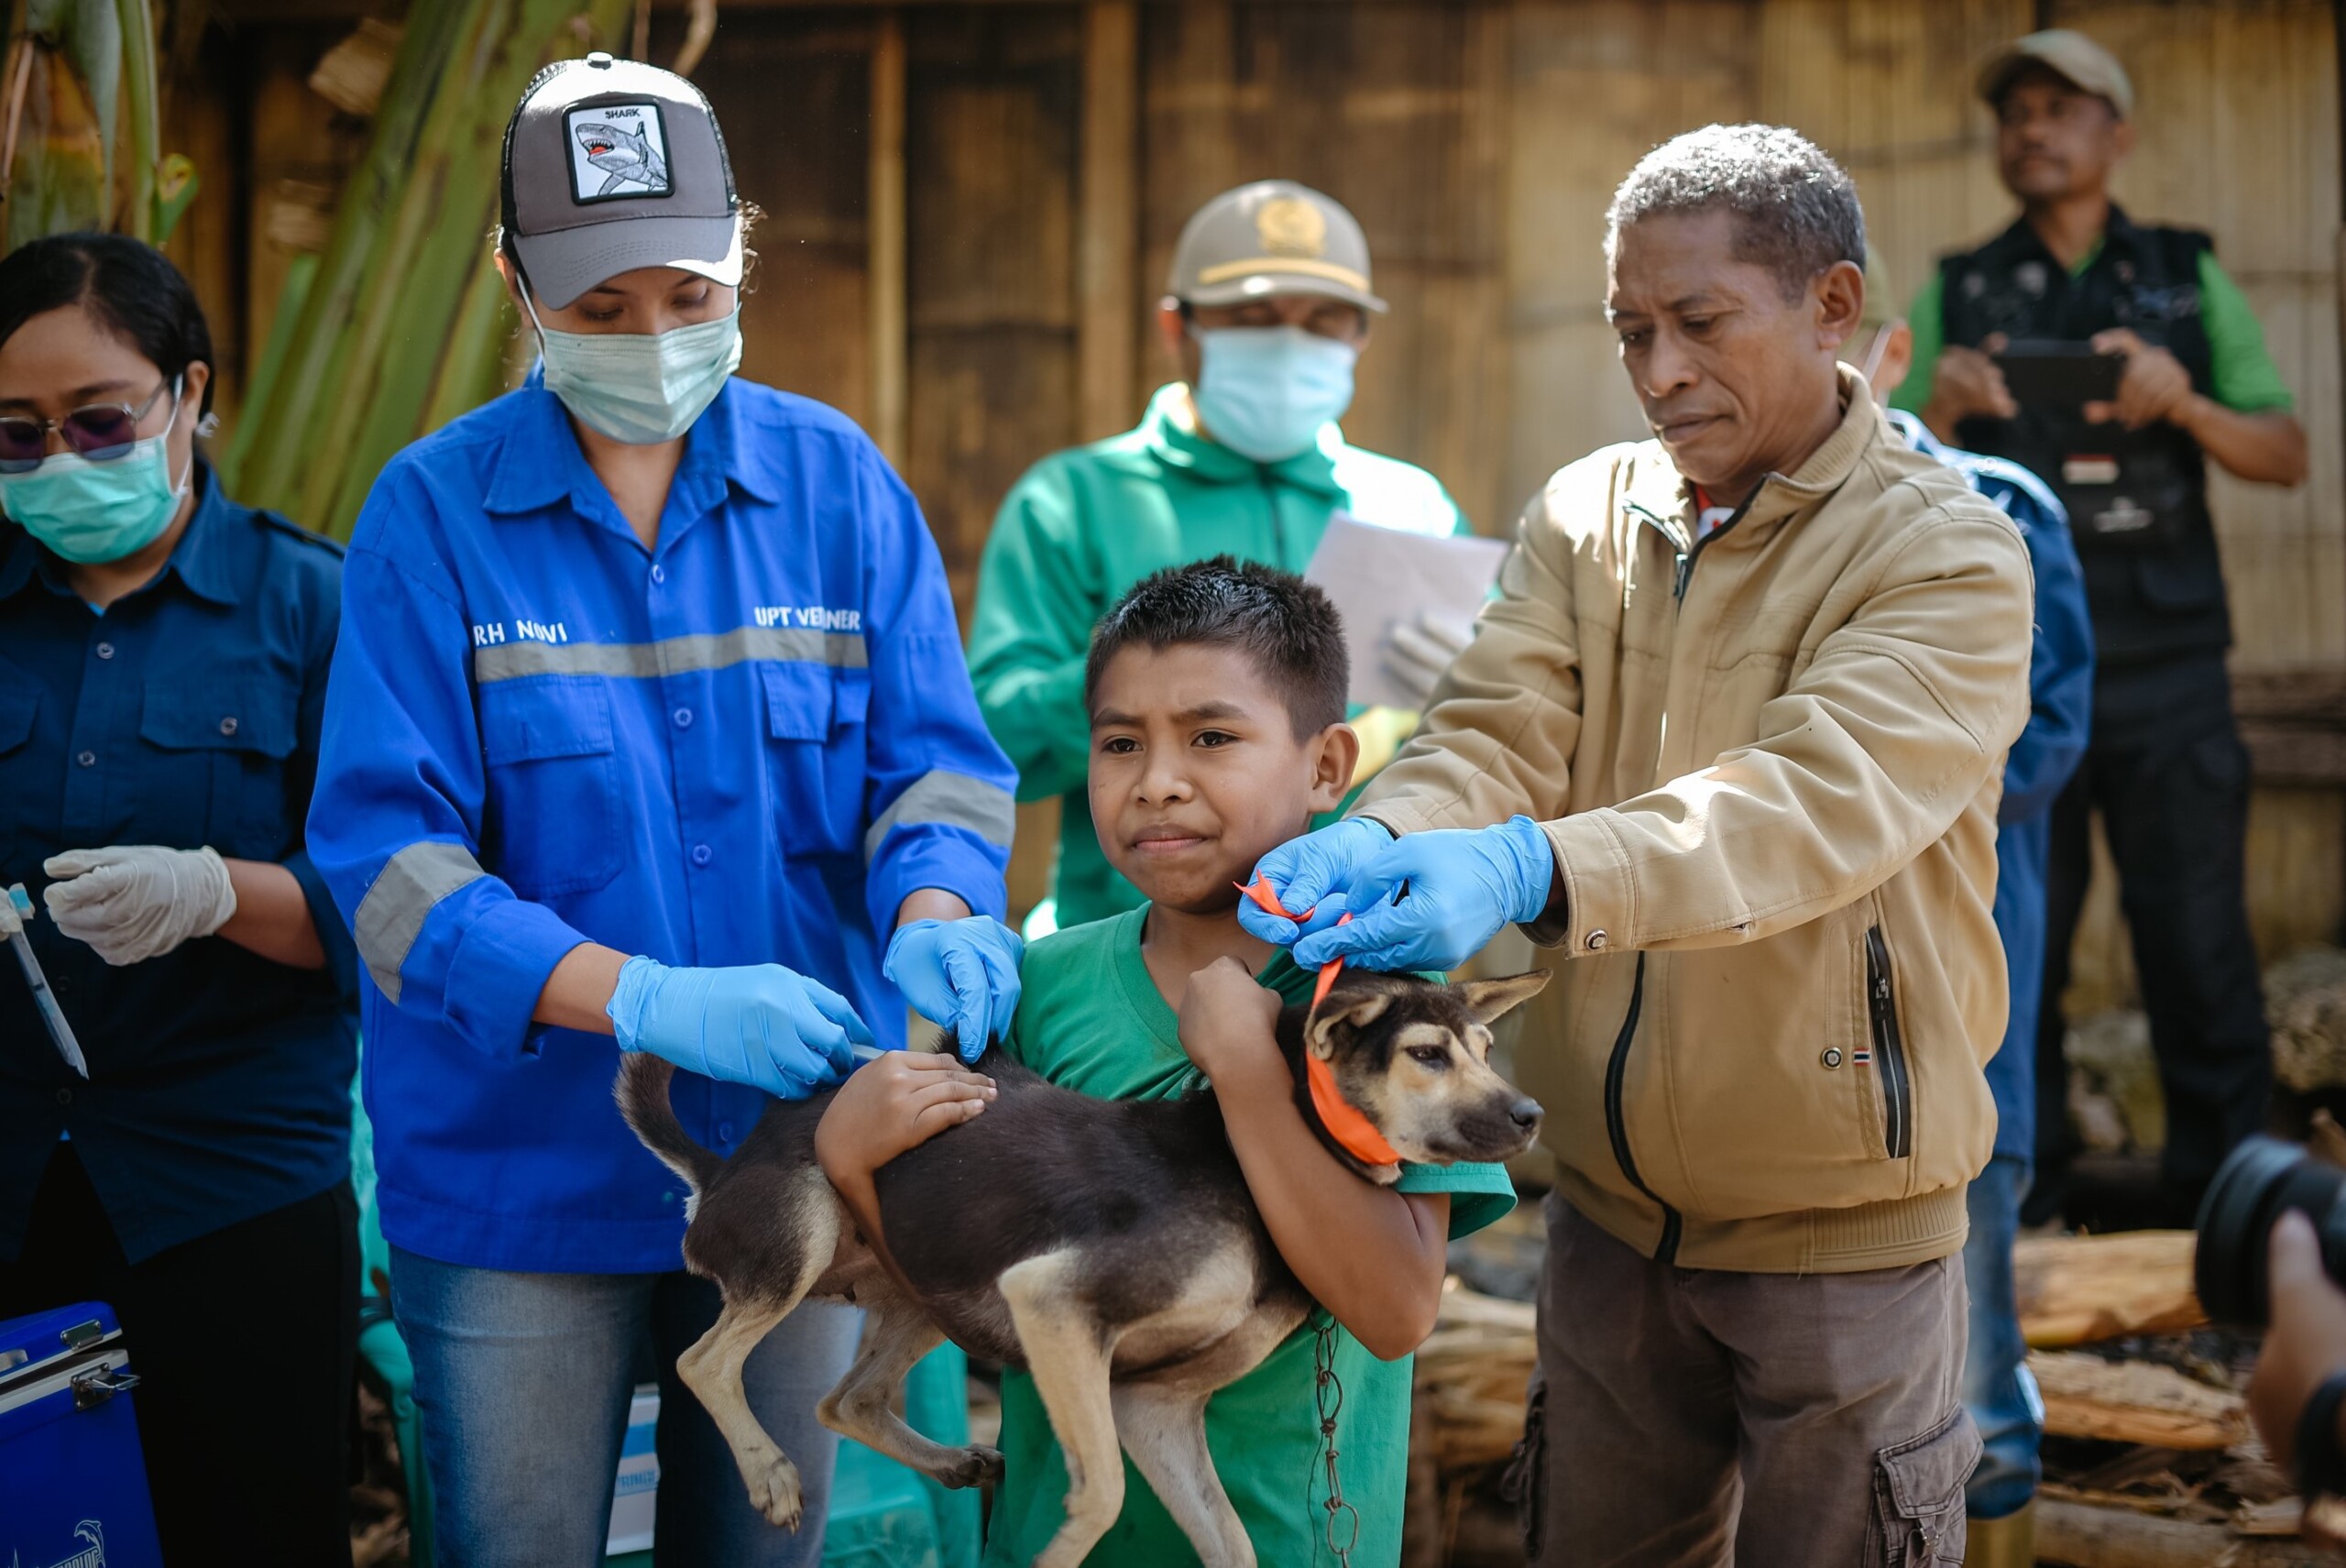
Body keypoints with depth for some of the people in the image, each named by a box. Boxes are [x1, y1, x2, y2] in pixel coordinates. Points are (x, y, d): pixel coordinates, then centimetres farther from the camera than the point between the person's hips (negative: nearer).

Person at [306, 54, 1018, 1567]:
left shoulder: (837, 480, 1)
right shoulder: (433, 509, -7)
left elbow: (932, 758, 1)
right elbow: (387, 854, -14)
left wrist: (931, 911, -24)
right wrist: (650, 1000, -28)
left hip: (795, 1152, 2)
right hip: (520, 1166, -2)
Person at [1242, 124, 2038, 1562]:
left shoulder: (1949, 556, -12)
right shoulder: (1587, 517, 7)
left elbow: (1818, 802, -28)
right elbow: (1498, 737, -6)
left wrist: (1529, 871, -45)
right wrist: (1373, 846, -30)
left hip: (1839, 1219, -5)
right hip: (1612, 1203, 5)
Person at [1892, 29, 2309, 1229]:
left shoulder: (2189, 278, 11)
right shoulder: (1958, 295, 11)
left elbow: (2285, 455, 7)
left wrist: (2184, 405, -13)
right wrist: (1938, 409, -17)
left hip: (2166, 677, 0)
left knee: (2198, 943, -2)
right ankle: (2019, 1212, 5)